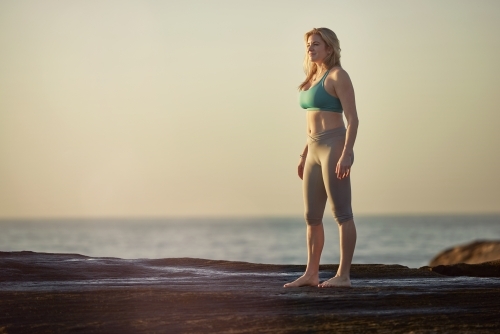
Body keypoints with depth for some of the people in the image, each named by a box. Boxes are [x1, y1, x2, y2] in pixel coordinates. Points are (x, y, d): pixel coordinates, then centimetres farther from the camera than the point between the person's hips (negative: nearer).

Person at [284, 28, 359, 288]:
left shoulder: (337, 76, -7)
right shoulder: (313, 78, 18)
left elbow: (352, 118, -13)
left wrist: (347, 154, -21)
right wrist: (304, 154, 21)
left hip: (334, 147, -9)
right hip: (315, 150, 9)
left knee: (341, 212, -6)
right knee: (311, 216, 10)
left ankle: (343, 275, -5)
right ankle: (311, 274, 16)